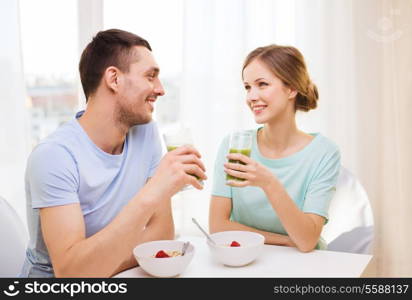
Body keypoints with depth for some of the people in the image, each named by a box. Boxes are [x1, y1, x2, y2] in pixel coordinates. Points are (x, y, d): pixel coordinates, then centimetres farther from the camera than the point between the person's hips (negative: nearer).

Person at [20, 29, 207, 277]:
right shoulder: (54, 156, -19)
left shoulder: (146, 132, -4)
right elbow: (70, 272, -27)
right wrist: (151, 194, -34)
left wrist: (102, 268, -18)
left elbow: (163, 231, -4)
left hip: (113, 273, 4)